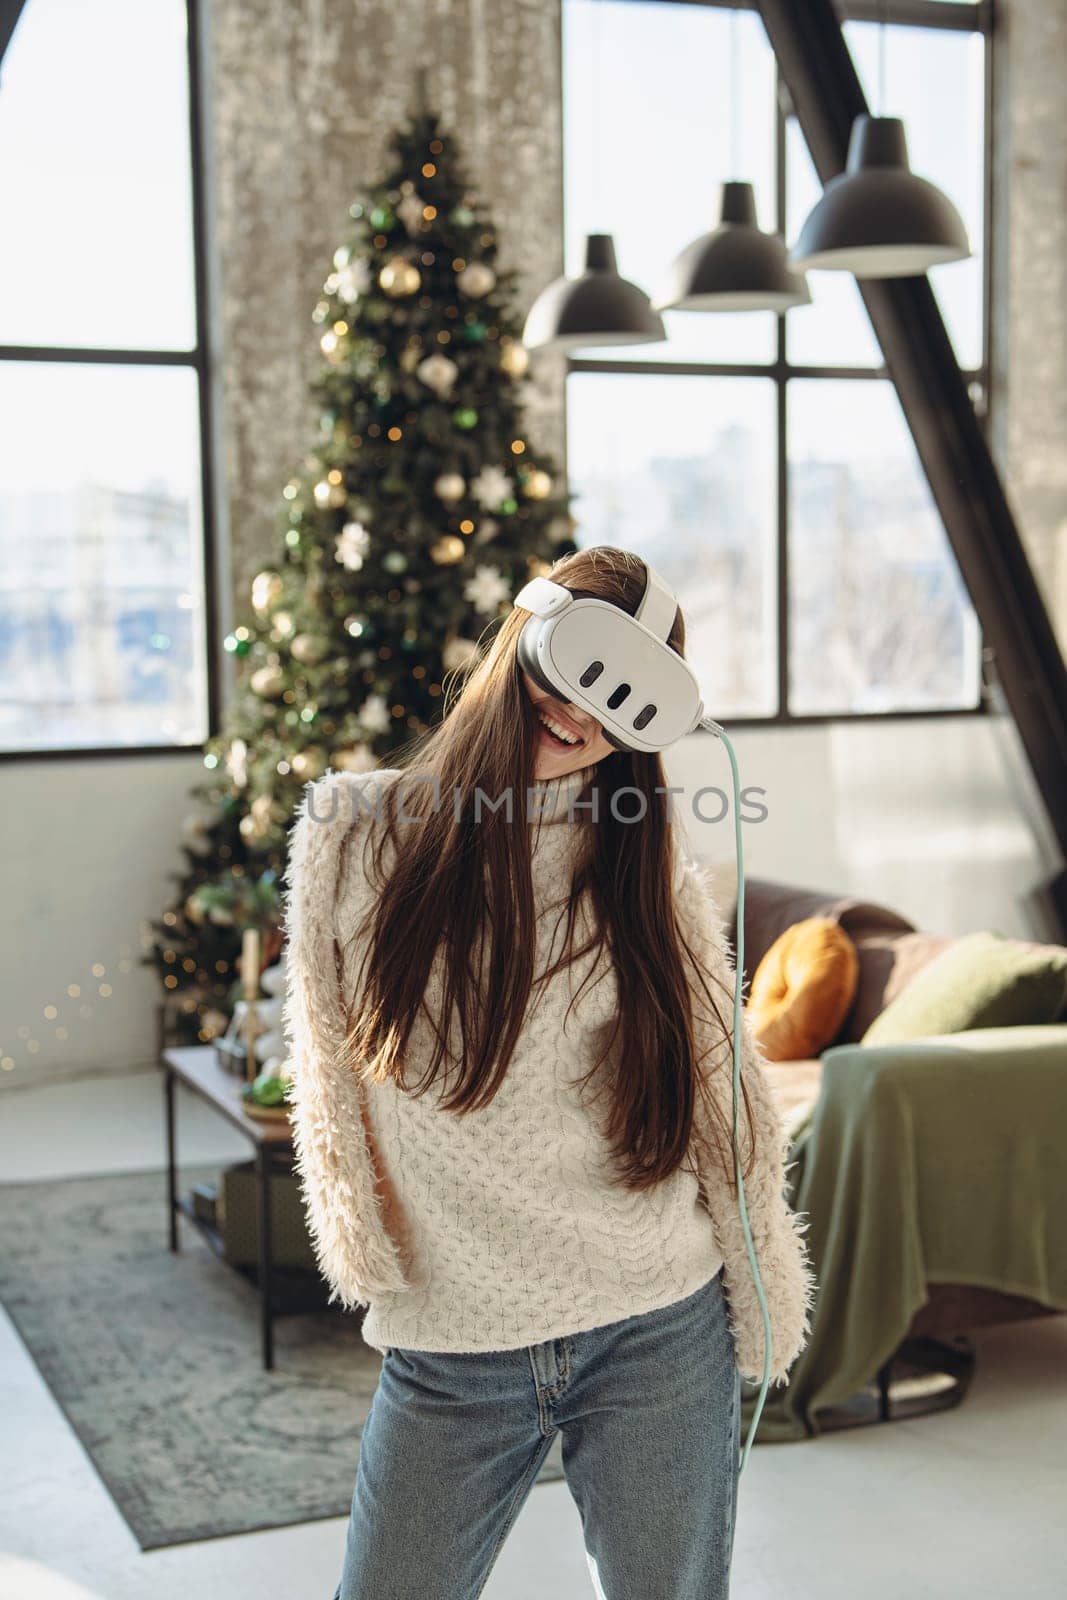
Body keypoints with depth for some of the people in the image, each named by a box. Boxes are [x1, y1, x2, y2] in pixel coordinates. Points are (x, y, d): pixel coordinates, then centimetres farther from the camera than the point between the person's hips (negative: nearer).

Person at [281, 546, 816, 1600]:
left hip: (658, 1334, 0)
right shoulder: (354, 831, -2)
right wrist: (364, 1257, 4)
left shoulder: (648, 858, -1)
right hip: (446, 1349, 0)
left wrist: (766, 1310, 4)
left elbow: (724, 1093, 2)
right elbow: (327, 1070, 6)